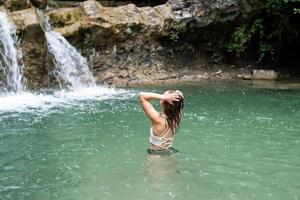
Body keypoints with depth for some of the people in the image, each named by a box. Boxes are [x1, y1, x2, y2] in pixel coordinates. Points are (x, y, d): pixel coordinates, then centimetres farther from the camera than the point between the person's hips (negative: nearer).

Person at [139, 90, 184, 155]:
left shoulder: (158, 119, -28)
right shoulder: (176, 118, -12)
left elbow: (142, 95, -28)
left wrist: (163, 97, -35)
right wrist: (179, 96, -14)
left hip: (156, 154, -6)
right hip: (170, 151, 6)